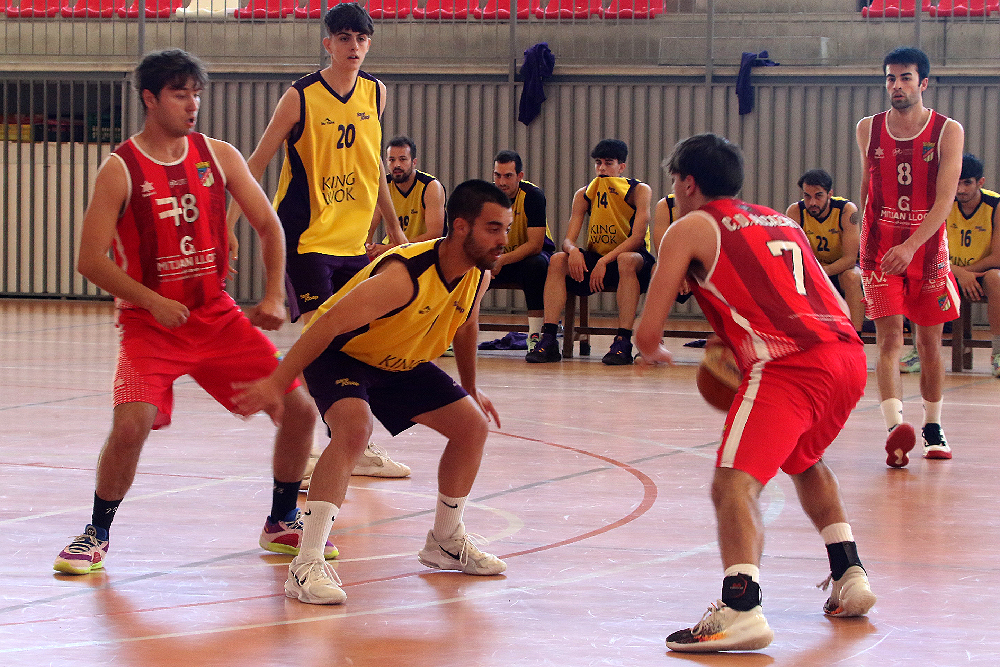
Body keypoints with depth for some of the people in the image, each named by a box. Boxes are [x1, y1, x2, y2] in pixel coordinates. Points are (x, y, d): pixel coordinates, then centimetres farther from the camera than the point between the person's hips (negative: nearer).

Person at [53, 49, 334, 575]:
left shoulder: (219, 156, 2)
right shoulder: (121, 169, -10)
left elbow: (269, 226, 11)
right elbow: (90, 260, -12)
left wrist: (273, 298, 0)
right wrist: (153, 302, -21)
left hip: (219, 315, 5)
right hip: (148, 324, -4)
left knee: (299, 409, -2)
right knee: (131, 425, -26)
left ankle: (282, 523, 20)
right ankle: (97, 534, -2)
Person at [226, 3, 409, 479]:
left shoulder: (375, 93, 6)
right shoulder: (301, 97, -11)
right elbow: (256, 164, -7)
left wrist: (393, 226, 24)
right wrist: (228, 226, -14)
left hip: (354, 240, 6)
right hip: (306, 238, -6)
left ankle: (358, 449, 20)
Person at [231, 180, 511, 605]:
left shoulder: (479, 275, -12)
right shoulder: (405, 275, -37)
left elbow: (465, 326, 12)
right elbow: (330, 323, -39)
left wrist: (470, 390, 23)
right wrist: (276, 383, -43)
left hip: (402, 363, 8)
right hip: (341, 355, -8)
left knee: (473, 425, 5)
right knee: (354, 427, -35)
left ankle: (445, 542, 26)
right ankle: (307, 564, -37)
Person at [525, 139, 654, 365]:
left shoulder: (639, 191, -8)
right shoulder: (584, 195, 4)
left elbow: (637, 238, -18)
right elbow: (568, 240, -1)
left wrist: (605, 262, -28)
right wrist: (573, 251, -27)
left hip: (630, 258, -4)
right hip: (594, 261, 4)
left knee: (627, 260, -39)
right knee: (557, 260, -22)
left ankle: (623, 341, -43)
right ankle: (548, 340, -29)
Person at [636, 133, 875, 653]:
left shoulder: (689, 229, 11)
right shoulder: (781, 222, 30)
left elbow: (647, 334, 9)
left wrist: (655, 353, 33)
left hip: (791, 365, -7)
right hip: (850, 354, 7)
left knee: (735, 484, -14)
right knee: (804, 460, 33)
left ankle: (741, 608, -35)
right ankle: (850, 576, 29)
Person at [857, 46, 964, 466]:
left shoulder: (947, 132, -7)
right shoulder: (868, 129, 2)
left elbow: (944, 201, -16)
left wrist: (911, 246, -27)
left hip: (927, 248, 0)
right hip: (880, 248, 1)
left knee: (930, 344, 8)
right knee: (889, 339, -13)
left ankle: (932, 428, 24)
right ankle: (895, 430, -24)